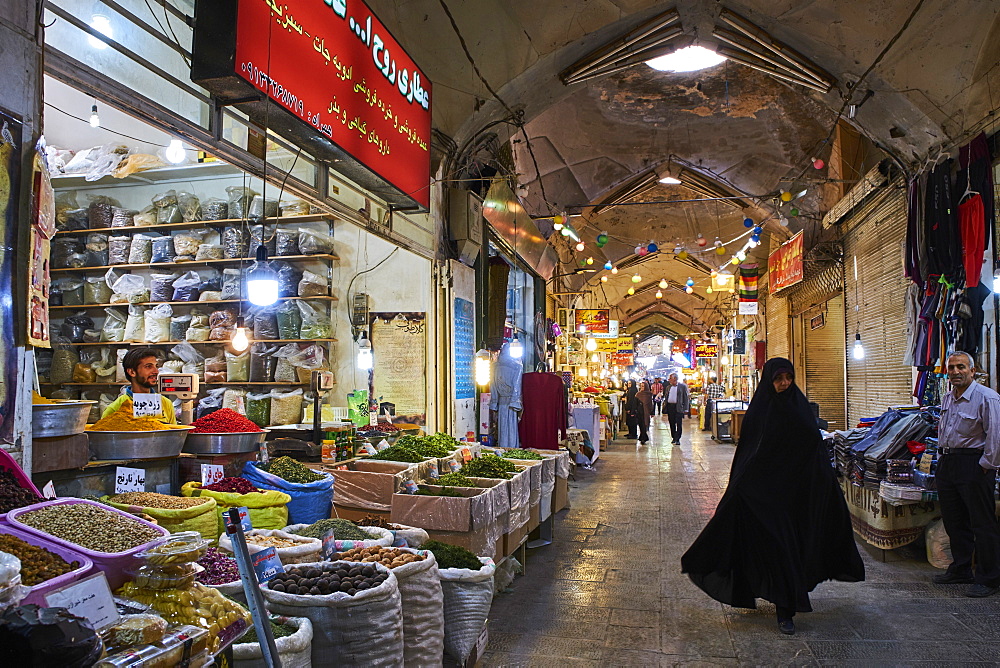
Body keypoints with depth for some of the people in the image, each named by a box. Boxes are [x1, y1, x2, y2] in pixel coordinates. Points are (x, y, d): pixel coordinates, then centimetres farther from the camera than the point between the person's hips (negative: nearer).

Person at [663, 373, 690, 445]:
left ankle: (677, 439, 0)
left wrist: (685, 409, -8)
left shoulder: (683, 386, -2)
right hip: (670, 407, 5)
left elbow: (686, 398, -3)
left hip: (678, 407, -5)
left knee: (679, 424, -4)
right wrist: (664, 402, 4)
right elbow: (666, 396, 21)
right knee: (672, 423, 10)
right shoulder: (668, 387, 14)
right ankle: (674, 437, 21)